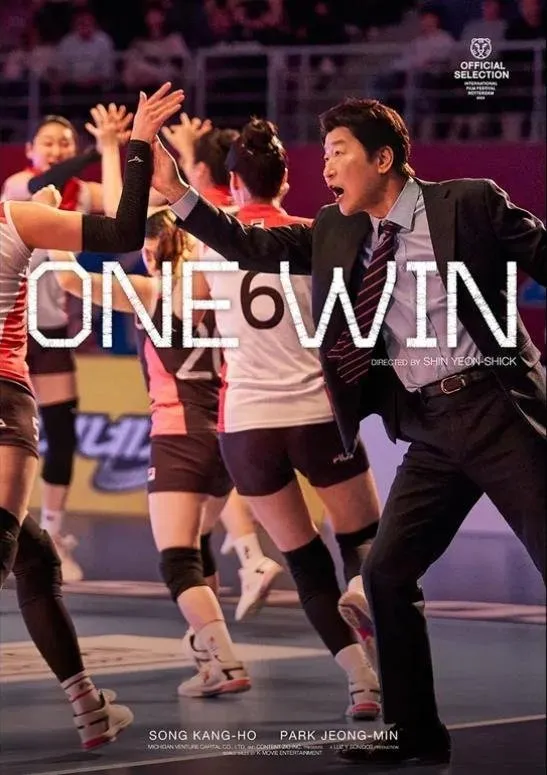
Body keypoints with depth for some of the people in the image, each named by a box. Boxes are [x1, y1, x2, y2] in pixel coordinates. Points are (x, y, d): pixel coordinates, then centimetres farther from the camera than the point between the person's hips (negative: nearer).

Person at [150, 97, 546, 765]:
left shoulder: (469, 203, -5)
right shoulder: (335, 234, 11)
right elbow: (254, 248, 11)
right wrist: (173, 191, 3)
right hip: (430, 431, 6)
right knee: (387, 572, 4)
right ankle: (415, 732, 16)